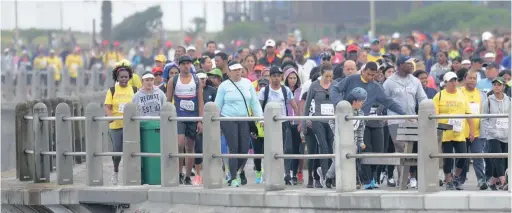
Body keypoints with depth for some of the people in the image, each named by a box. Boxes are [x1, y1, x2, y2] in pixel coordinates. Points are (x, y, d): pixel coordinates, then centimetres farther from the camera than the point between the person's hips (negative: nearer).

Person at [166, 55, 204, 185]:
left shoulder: (197, 81, 7)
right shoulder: (173, 81, 4)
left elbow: (200, 102, 5)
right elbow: (168, 101, 6)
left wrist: (200, 120, -2)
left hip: (193, 117, 2)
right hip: (178, 116, -2)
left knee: (190, 148, 6)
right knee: (179, 144, -19)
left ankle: (187, 178, 12)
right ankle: (179, 173, -7)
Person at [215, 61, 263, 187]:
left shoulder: (247, 83, 9)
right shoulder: (224, 86, 2)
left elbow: (255, 102, 11)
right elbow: (218, 105, 4)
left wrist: (260, 117, 2)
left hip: (244, 121, 3)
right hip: (228, 120, -3)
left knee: (244, 150, -1)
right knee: (234, 149, -8)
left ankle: (233, 173, 19)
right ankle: (233, 178, -2)